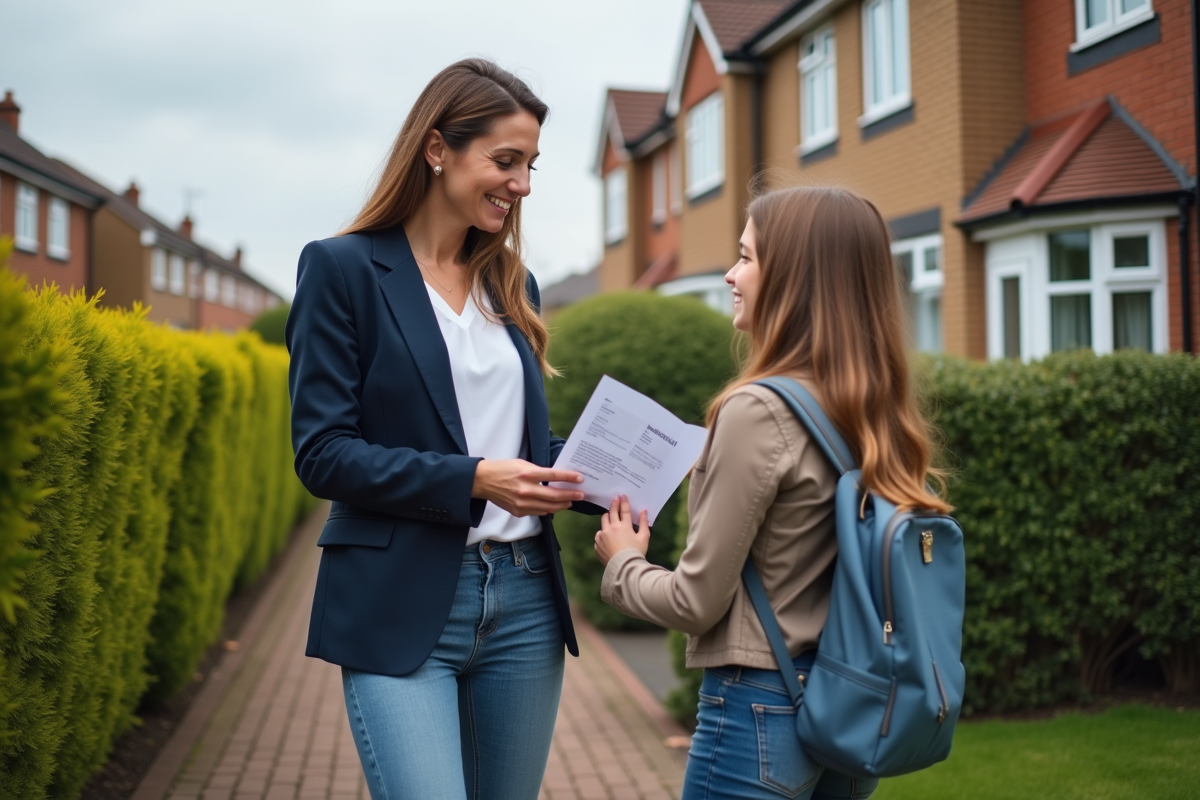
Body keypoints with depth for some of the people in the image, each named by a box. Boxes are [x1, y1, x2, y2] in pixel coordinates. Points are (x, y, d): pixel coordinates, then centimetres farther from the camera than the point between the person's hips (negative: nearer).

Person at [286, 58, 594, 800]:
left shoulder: (514, 286, 14)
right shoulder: (343, 268, -4)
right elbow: (322, 453, -10)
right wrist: (474, 480, -20)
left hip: (523, 600, 6)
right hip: (404, 607, -6)